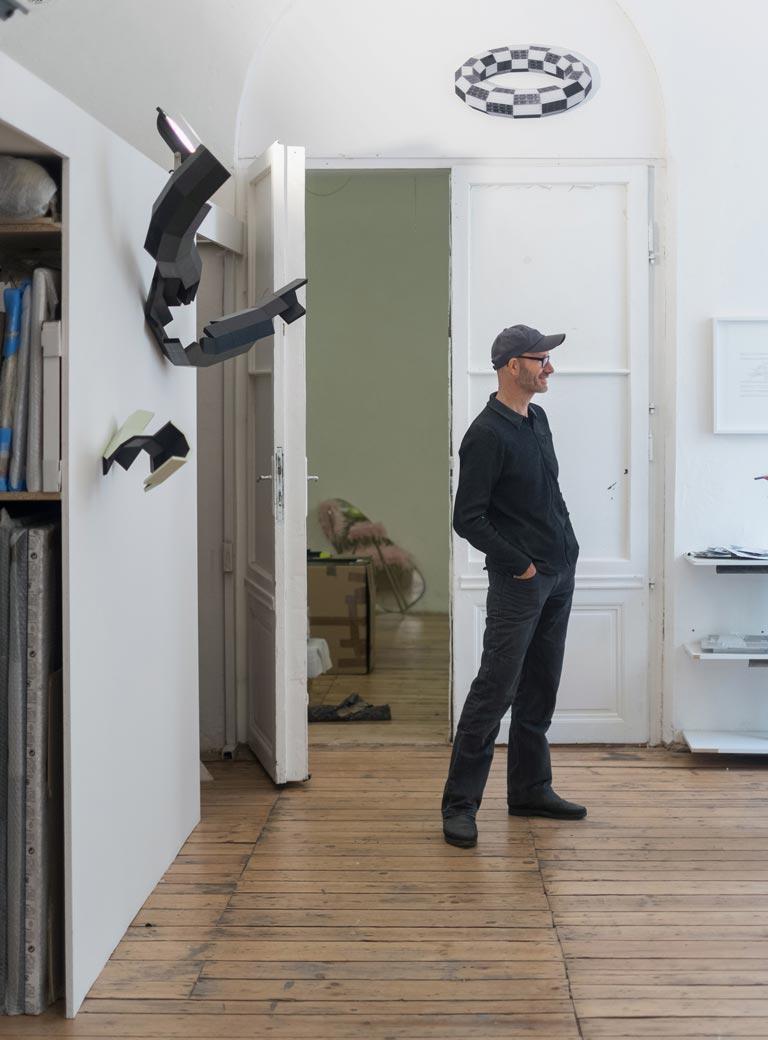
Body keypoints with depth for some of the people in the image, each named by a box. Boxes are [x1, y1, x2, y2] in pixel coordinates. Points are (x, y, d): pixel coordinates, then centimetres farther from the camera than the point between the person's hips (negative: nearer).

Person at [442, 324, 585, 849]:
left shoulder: (537, 420, 12)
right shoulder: (487, 435, -15)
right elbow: (468, 519, -17)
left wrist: (566, 547, 10)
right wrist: (520, 565, -14)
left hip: (560, 575, 8)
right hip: (519, 582, -8)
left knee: (540, 688, 14)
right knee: (495, 690, -7)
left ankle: (531, 789, 25)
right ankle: (460, 803, 1)